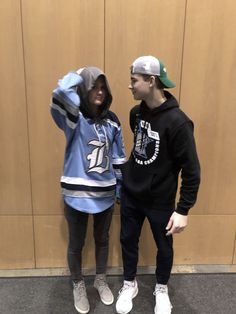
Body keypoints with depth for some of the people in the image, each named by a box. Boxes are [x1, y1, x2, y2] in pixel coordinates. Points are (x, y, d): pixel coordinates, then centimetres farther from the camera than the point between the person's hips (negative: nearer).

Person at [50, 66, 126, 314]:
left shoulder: (111, 120, 1)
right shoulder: (73, 118, -12)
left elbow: (118, 156, 7)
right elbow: (63, 92, -35)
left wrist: (122, 187, 10)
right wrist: (79, 75, -14)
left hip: (105, 194, 4)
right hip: (77, 194, -3)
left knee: (102, 239, 22)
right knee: (76, 244, 16)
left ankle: (101, 280, 48)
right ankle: (78, 285, 44)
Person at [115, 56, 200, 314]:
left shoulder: (177, 121, -22)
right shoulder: (136, 113, -2)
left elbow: (191, 170, -18)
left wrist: (183, 210, -17)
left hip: (160, 201, -5)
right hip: (130, 195, 5)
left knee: (164, 247, 16)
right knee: (128, 240, 17)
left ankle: (161, 289, 43)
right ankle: (129, 284, 43)